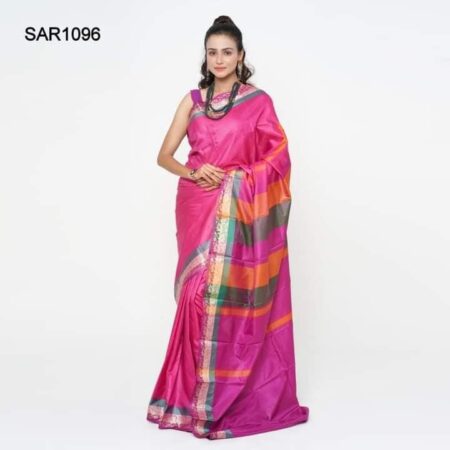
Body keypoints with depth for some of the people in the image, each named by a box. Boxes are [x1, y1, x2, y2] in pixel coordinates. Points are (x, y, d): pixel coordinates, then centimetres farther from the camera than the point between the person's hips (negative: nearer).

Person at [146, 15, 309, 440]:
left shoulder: (259, 101, 1)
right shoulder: (192, 100, 10)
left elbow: (277, 159, -2)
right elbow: (164, 155, 8)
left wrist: (234, 180, -14)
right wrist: (192, 172, -11)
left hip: (237, 211, -3)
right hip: (197, 207, 3)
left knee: (228, 296, -4)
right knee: (199, 294, 4)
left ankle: (225, 393, 9)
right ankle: (197, 391, 16)